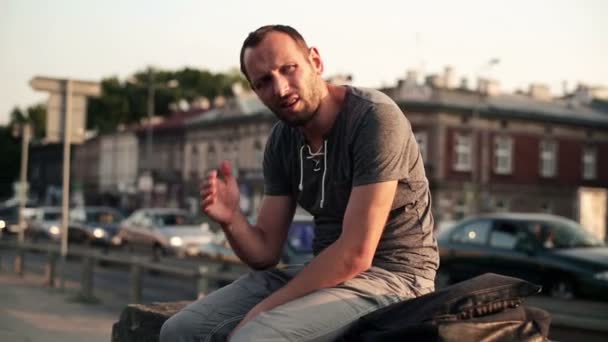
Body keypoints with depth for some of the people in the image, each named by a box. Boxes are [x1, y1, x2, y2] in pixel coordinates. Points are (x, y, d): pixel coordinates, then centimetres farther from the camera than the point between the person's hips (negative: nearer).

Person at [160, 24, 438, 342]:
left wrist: (260, 312, -18)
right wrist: (231, 219, -16)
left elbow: (355, 254, -23)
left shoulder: (375, 119, -19)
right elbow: (265, 253, 6)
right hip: (327, 273, 7)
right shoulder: (281, 141, 3)